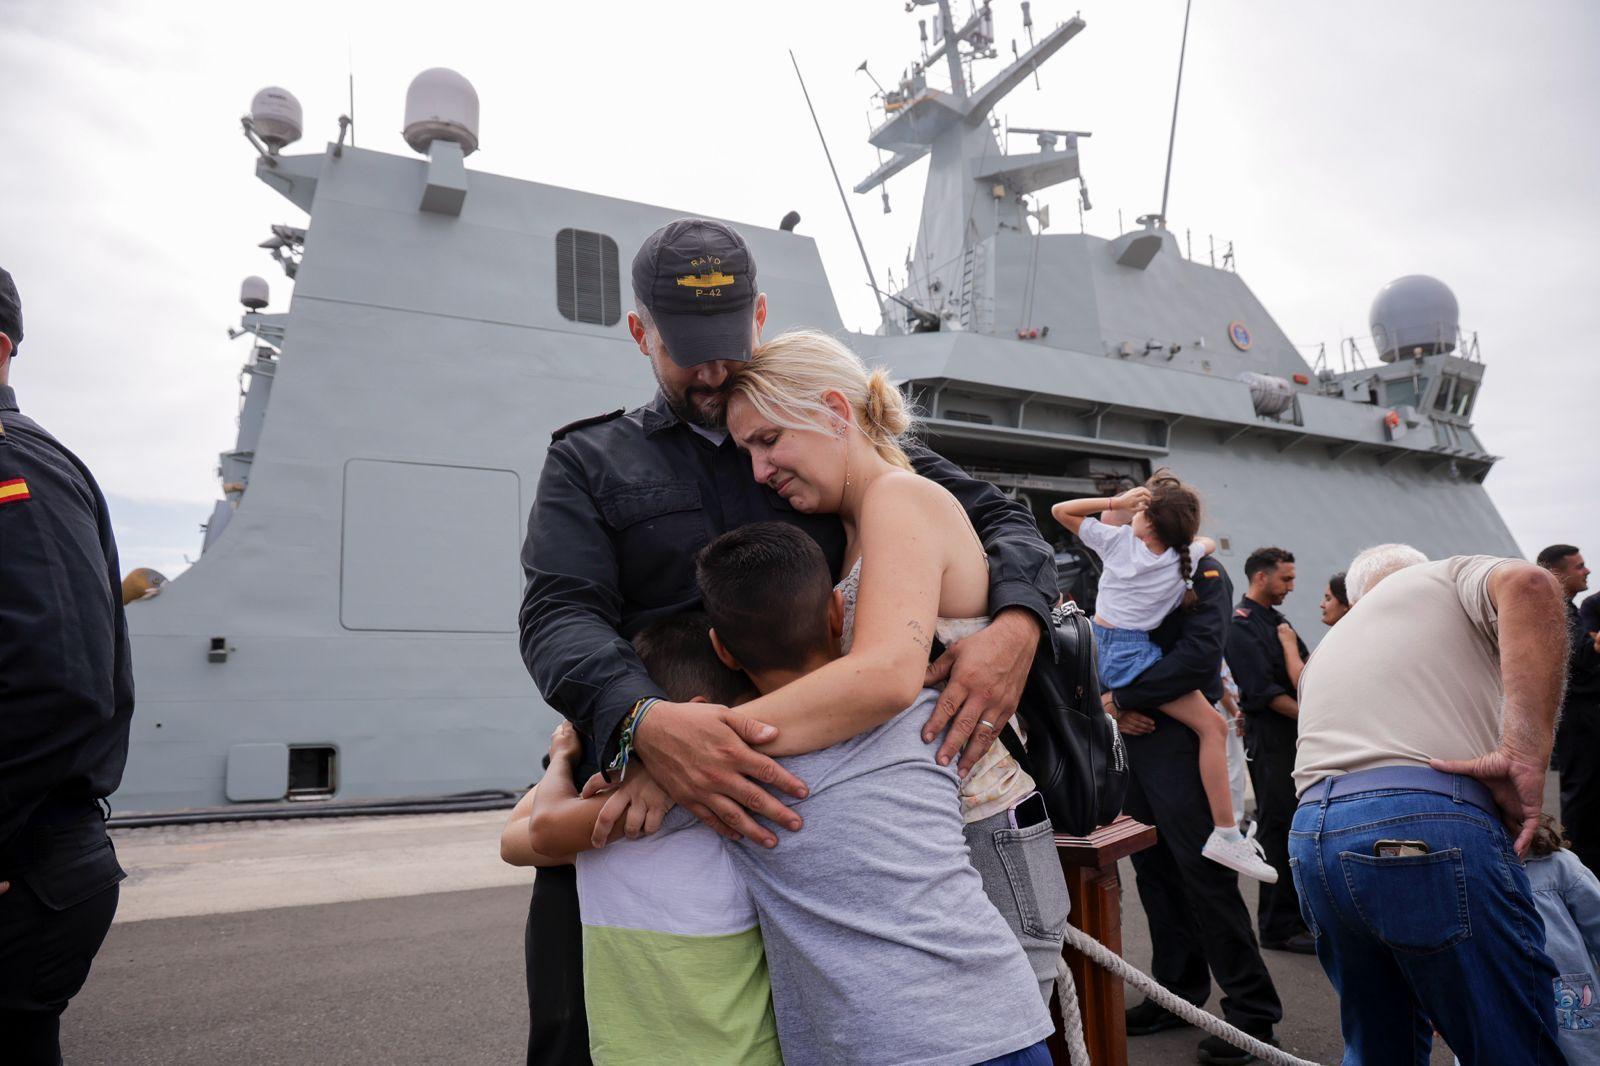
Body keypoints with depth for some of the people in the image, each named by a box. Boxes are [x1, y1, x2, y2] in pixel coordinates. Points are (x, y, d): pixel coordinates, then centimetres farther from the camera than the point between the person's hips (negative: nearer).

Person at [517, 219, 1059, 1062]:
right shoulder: (589, 464, 9)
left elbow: (999, 519, 9)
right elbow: (561, 614, -8)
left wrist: (1016, 623, -15)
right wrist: (642, 720, -30)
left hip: (804, 800, 1)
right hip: (638, 788, 0)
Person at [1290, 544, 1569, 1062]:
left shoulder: (1330, 644, 34)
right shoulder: (1449, 577, 18)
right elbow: (1527, 585, -8)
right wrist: (1527, 755, -12)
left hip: (1312, 838, 6)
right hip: (1429, 825, -6)